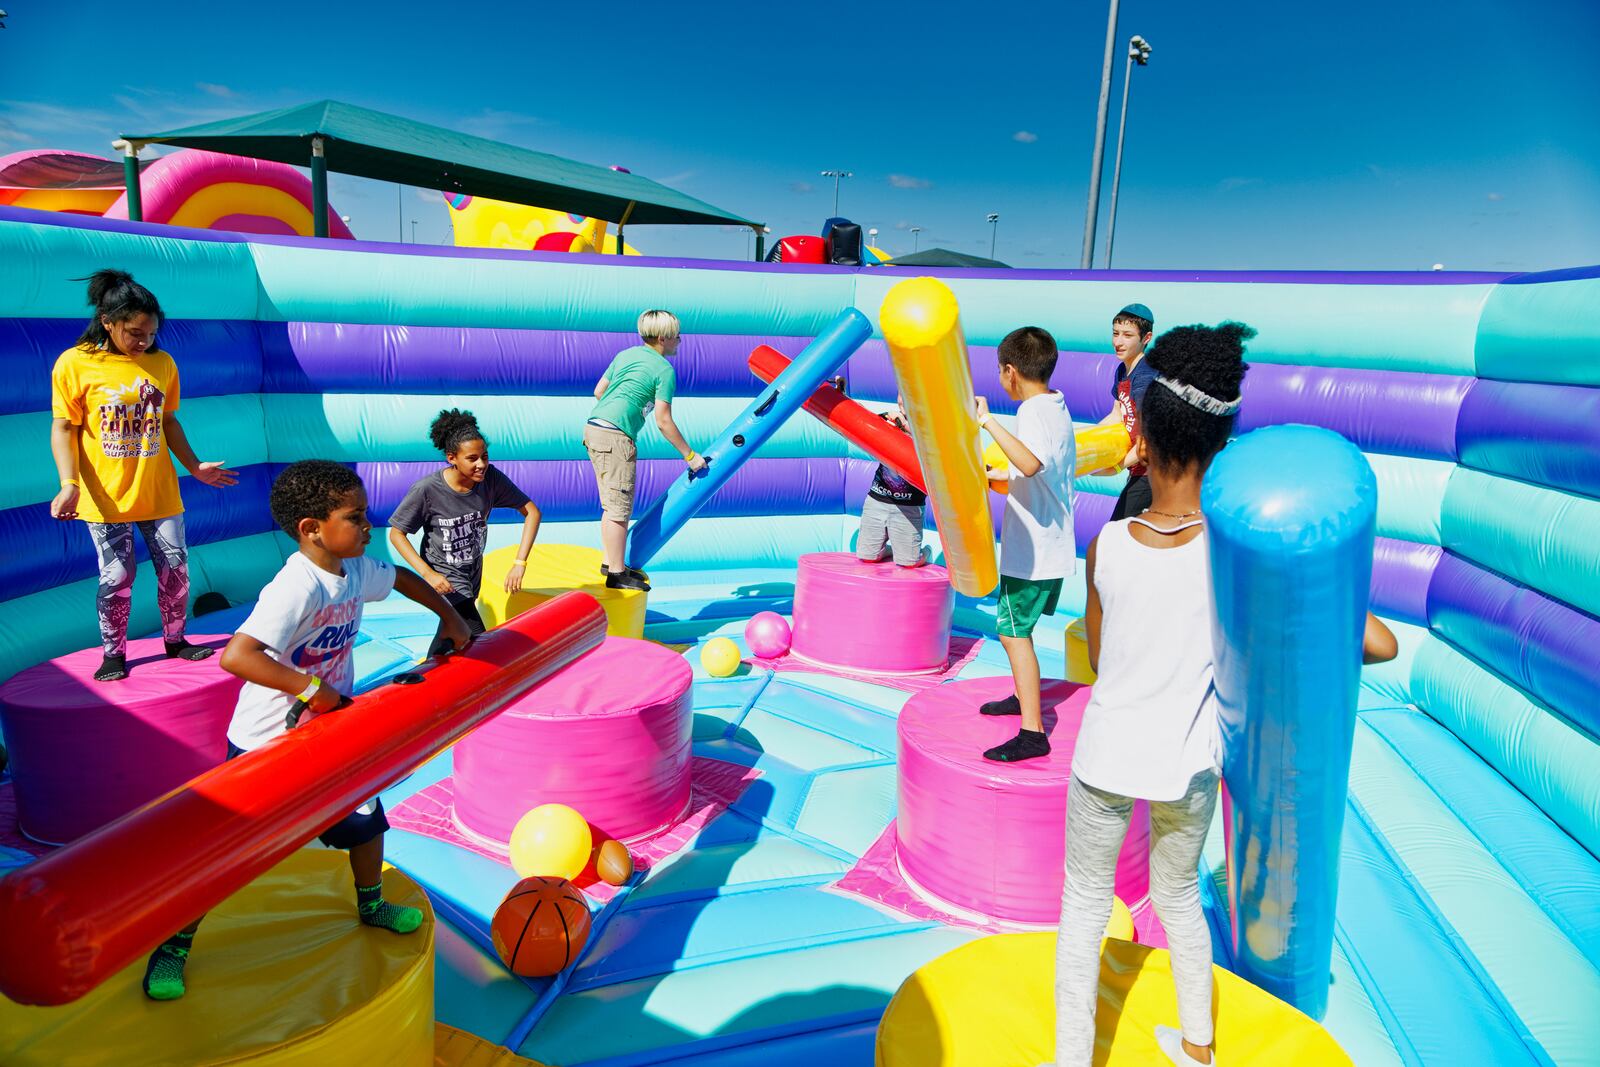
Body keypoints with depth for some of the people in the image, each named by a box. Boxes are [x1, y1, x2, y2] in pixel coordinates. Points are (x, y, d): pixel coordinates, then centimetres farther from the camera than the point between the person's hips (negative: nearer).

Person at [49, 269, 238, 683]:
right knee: (117, 578, 1)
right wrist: (69, 484, -16)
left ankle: (175, 641, 25)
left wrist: (195, 467, 12)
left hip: (159, 492, 4)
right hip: (105, 497, -3)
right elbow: (63, 429, -5)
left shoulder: (162, 363, 4)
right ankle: (113, 654, 18)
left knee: (175, 568, 7)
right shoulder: (74, 364, -7)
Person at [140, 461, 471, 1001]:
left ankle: (371, 905, 40)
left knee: (367, 819, 15)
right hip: (264, 746, -7)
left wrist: (449, 616, 20)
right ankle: (173, 946, 26)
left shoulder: (355, 570, -5)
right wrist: (313, 688, -37)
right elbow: (235, 656, -41)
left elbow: (401, 577, 18)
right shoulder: (296, 588, -31)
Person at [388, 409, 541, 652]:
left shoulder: (491, 477, -20)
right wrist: (428, 574, -27)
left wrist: (520, 563, -22)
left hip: (474, 567, 5)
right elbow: (396, 534, -17)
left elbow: (532, 512, -14)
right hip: (444, 574, -5)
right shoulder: (426, 489, -28)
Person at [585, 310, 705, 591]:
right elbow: (663, 421, -8)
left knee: (613, 504, 17)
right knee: (619, 507, -5)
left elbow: (598, 391, 20)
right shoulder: (664, 370, -4)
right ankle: (617, 575, -2)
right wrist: (690, 455, 0)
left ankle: (610, 563, 25)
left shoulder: (625, 354, 18)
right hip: (616, 436, -9)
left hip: (594, 428, 9)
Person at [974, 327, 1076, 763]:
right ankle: (1023, 696, 38)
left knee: (1013, 631, -7)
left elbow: (1030, 464, -41)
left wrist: (989, 422, -40)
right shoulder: (1057, 407, 12)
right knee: (1015, 625, 23)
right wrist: (997, 475, 34)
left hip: (1032, 549, -10)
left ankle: (1032, 733, -6)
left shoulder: (1033, 412, -19)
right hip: (1053, 545, 10)